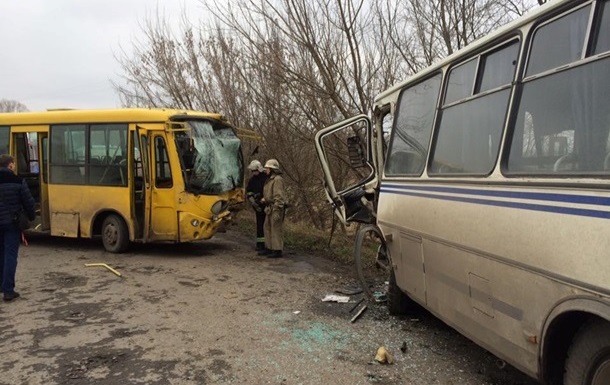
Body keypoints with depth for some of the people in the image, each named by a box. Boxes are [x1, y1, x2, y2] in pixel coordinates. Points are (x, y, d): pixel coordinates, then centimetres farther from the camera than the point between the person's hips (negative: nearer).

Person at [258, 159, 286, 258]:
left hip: (276, 208, -10)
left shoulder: (277, 180, -15)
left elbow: (279, 196, -20)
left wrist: (277, 211, -23)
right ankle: (268, 248, 24)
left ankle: (277, 251, -1)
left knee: (276, 229, -6)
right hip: (270, 208, 11)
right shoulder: (270, 179, 18)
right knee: (268, 228, 15)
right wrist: (264, 199, 11)